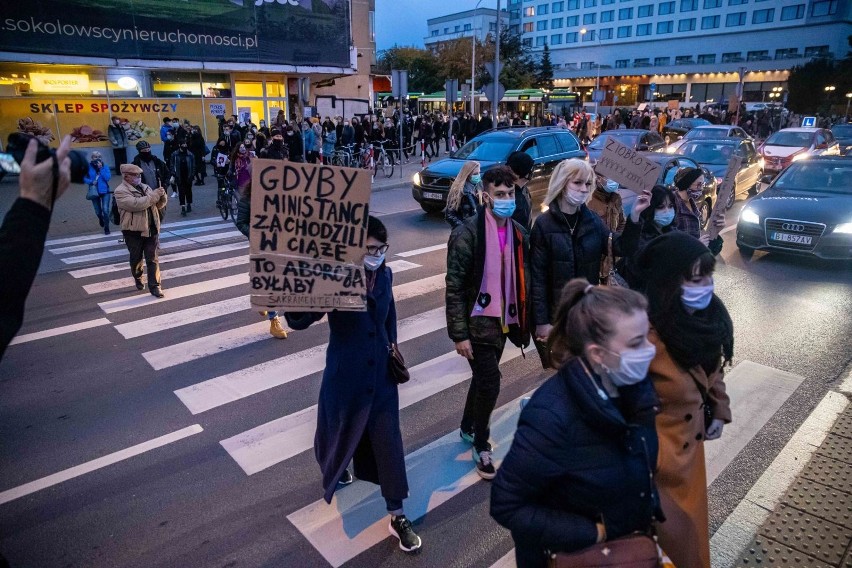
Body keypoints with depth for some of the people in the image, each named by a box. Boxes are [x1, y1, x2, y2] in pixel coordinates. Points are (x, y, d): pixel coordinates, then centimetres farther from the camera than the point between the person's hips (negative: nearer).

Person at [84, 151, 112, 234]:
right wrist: (91, 182, -15)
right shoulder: (89, 167, -4)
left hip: (105, 191, -1)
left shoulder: (105, 167, -4)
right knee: (98, 212, 10)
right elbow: (84, 178, 3)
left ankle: (106, 227, 6)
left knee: (105, 210, -11)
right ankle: (101, 219, 47)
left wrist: (101, 168, -18)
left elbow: (107, 178, -15)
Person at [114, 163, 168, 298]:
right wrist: (154, 195, -22)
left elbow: (159, 205, 15)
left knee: (153, 259, 0)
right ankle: (138, 279, 36)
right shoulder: (121, 191, -9)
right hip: (134, 231, -4)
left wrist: (162, 196, -7)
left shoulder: (145, 187, 12)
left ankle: (154, 286, 0)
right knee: (136, 258, 13)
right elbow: (136, 204, -25)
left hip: (151, 229, 4)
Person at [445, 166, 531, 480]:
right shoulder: (467, 233, -16)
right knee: (490, 383, -4)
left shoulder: (518, 232, 3)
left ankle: (468, 428, 41)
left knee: (484, 378, 19)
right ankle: (481, 446, 18)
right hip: (477, 323, -6)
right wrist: (459, 334, -17)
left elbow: (521, 280, 11)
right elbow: (454, 287, -16)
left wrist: (523, 321, 10)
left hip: (503, 321, 6)